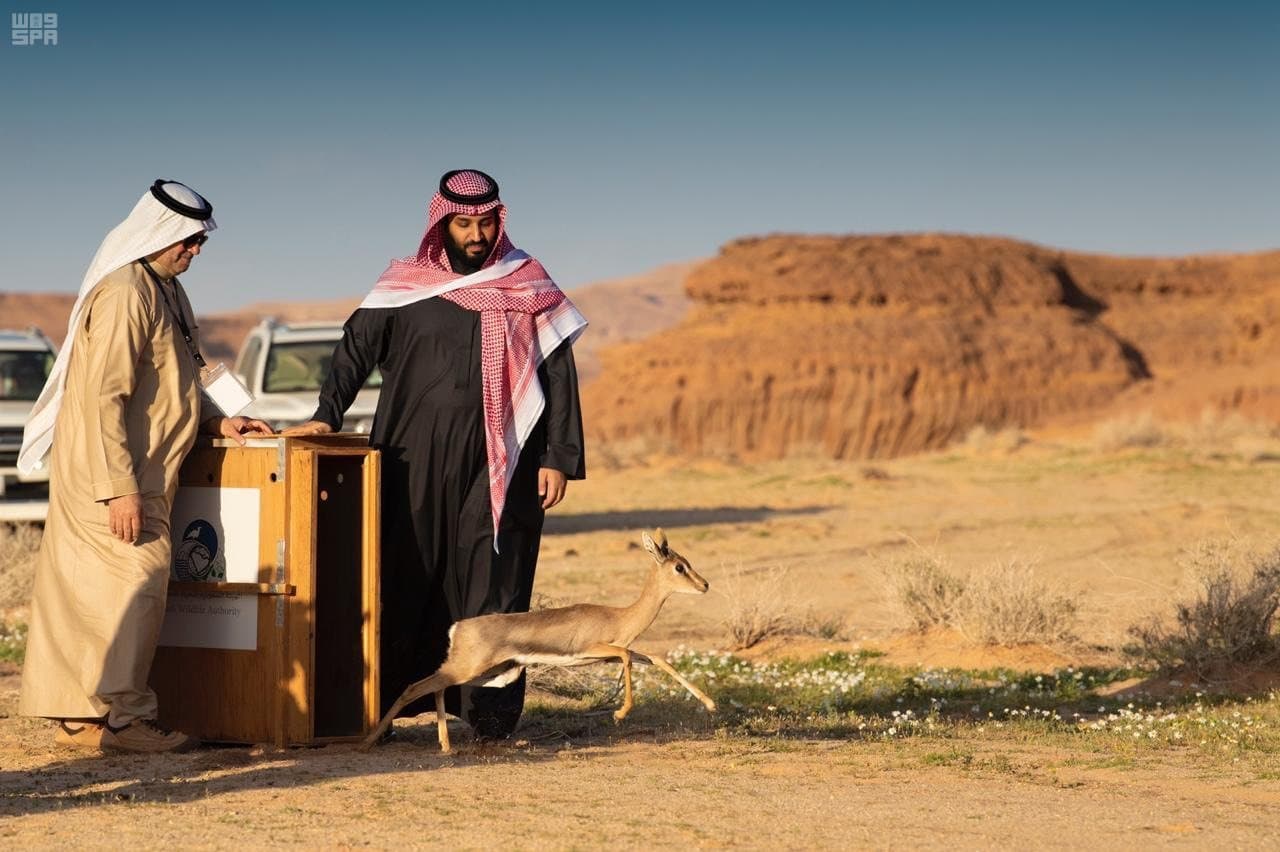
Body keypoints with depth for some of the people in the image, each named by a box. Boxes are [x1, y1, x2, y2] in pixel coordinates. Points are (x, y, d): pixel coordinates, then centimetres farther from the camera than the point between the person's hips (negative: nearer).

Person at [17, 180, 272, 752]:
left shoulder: (164, 291, 15)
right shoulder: (125, 294, -17)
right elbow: (104, 395, -22)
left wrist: (217, 422, 13)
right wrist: (120, 487, -23)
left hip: (140, 474, 10)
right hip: (111, 473, -9)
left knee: (87, 587, 10)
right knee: (135, 580, -9)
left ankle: (77, 715, 14)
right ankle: (121, 716, -4)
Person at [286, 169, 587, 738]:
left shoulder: (529, 287, 6)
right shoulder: (405, 285, 8)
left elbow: (557, 373, 4)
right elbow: (356, 348, 10)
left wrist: (558, 457, -2)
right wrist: (327, 415, -4)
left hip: (497, 463, -1)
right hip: (414, 462, 1)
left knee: (491, 584, -5)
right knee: (405, 580, 2)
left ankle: (490, 711, -2)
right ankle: (384, 704, 9)